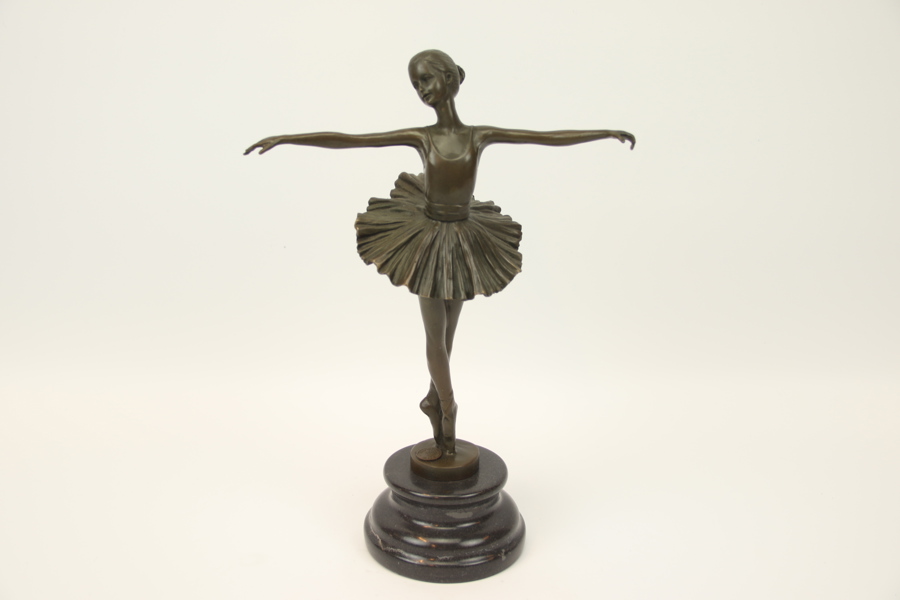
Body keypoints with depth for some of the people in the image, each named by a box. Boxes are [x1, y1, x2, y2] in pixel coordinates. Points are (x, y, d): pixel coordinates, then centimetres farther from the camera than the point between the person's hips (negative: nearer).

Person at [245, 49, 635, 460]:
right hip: (428, 239, -1)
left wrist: (606, 133, -4)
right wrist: (285, 138, -14)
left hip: (465, 241, 1)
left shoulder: (480, 136, -4)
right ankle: (446, 428, 18)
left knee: (446, 330, 13)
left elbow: (550, 138, -4)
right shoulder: (421, 137, -6)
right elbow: (346, 140, -10)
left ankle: (436, 399, 38)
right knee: (435, 333, 4)